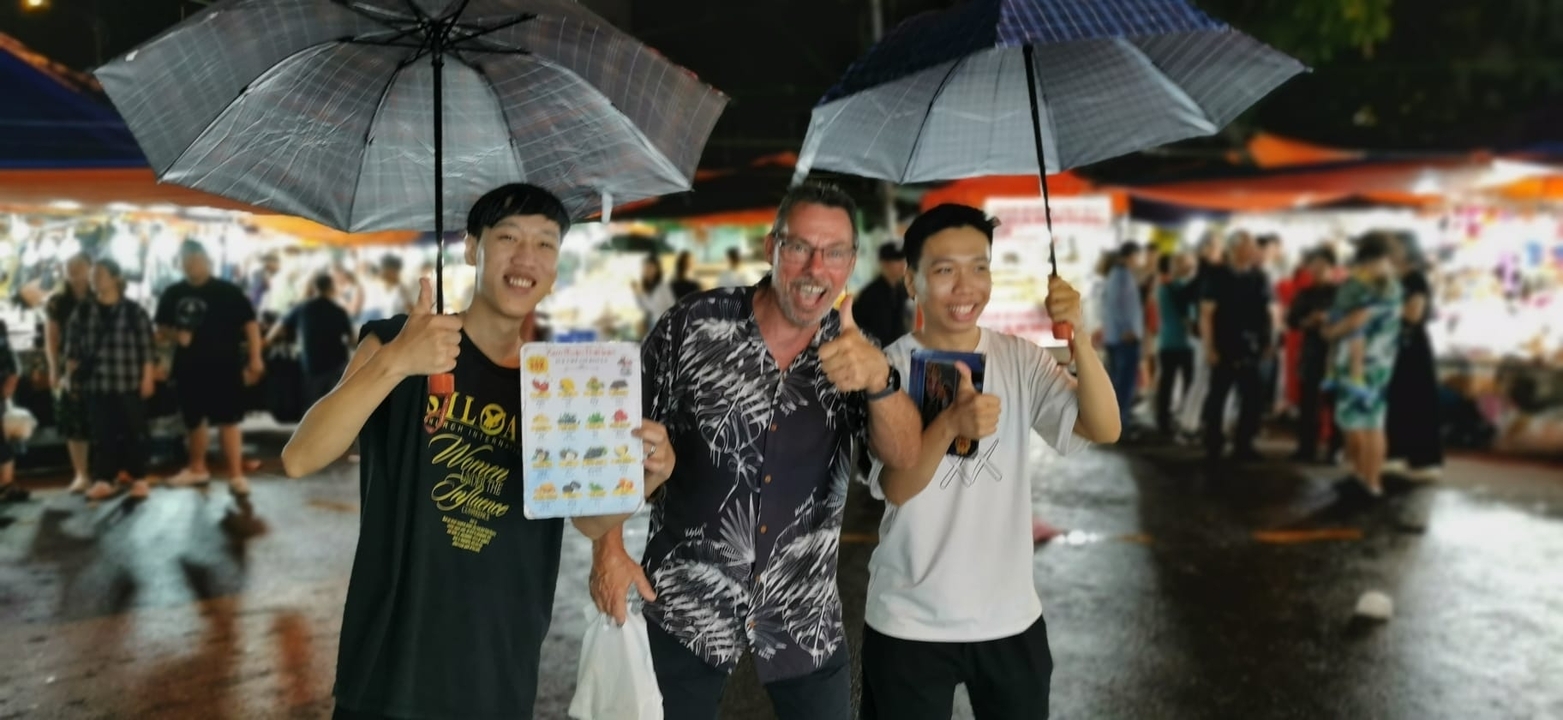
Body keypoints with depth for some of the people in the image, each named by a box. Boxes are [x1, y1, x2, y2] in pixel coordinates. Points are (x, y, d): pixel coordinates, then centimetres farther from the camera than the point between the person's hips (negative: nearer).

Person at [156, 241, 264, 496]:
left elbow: (250, 323, -6)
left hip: (223, 365, -5)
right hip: (188, 367, 5)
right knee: (193, 420, 16)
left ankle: (236, 475, -6)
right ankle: (197, 469, 32)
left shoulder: (228, 291, -5)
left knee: (228, 420, -7)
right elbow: (161, 327, 15)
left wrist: (255, 358, -12)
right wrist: (175, 335, -9)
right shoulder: (173, 294, 7)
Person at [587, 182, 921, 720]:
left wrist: (879, 379, -33)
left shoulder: (854, 350, -3)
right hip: (685, 606, -1)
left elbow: (903, 457, -14)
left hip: (805, 616, 2)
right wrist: (608, 548, -8)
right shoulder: (692, 326, -9)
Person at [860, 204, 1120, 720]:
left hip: (1011, 618, 3)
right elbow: (896, 488, -22)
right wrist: (950, 423, -41)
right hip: (909, 624, -3)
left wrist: (1077, 337, -29)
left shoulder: (1020, 359, -1)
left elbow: (1105, 429, -13)